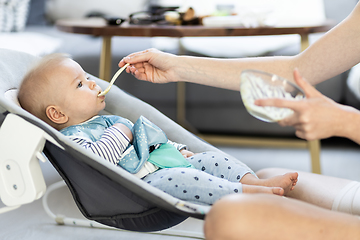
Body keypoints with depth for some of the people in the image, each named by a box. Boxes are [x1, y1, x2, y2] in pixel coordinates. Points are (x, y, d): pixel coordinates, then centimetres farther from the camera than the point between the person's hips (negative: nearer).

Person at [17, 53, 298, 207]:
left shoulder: (109, 120, 28)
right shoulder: (72, 138, -4)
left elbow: (152, 139, 36)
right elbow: (96, 160, -25)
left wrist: (178, 150, 26)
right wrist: (120, 133, -11)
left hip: (166, 162, 10)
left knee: (209, 158, 1)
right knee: (178, 178, -35)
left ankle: (255, 181, -15)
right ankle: (243, 194, -38)